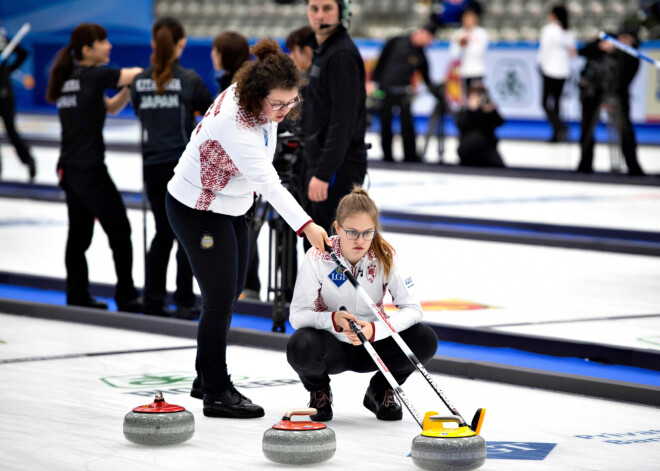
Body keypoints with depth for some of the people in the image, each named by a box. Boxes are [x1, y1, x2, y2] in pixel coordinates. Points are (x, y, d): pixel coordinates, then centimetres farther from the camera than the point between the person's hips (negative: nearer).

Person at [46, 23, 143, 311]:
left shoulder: (68, 79, 12)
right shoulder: (94, 75, -12)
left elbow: (111, 107, 19)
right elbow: (138, 73, -8)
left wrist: (129, 87, 4)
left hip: (68, 167, 8)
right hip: (89, 169, -8)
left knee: (79, 234, 12)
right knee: (119, 230, 1)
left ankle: (77, 298, 16)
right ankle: (126, 298, 5)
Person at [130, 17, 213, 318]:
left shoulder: (140, 81, 0)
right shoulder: (189, 79, -11)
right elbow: (210, 110, 1)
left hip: (152, 165, 4)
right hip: (183, 163, -4)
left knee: (163, 233, 14)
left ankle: (153, 301, 13)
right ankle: (185, 303, 6)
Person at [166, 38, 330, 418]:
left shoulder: (256, 101, -9)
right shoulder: (233, 122, -36)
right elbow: (268, 181, -43)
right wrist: (306, 226, -50)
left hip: (231, 207, 9)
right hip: (197, 211, -9)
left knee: (231, 293, 16)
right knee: (220, 299, -7)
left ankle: (207, 379, 29)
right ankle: (216, 394, 3)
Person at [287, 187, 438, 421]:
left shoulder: (385, 257, -13)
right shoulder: (317, 258, -18)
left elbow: (412, 309, -16)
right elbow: (297, 315, -18)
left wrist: (375, 329, -33)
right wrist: (333, 320, -38)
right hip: (332, 346, -2)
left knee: (425, 340, -24)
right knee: (300, 346, -37)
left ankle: (381, 390, 6)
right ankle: (319, 391, 1)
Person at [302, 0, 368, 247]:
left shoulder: (343, 55, -16)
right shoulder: (321, 50, 14)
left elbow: (343, 121, -22)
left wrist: (323, 173, -25)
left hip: (339, 169, -10)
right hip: (318, 162, 10)